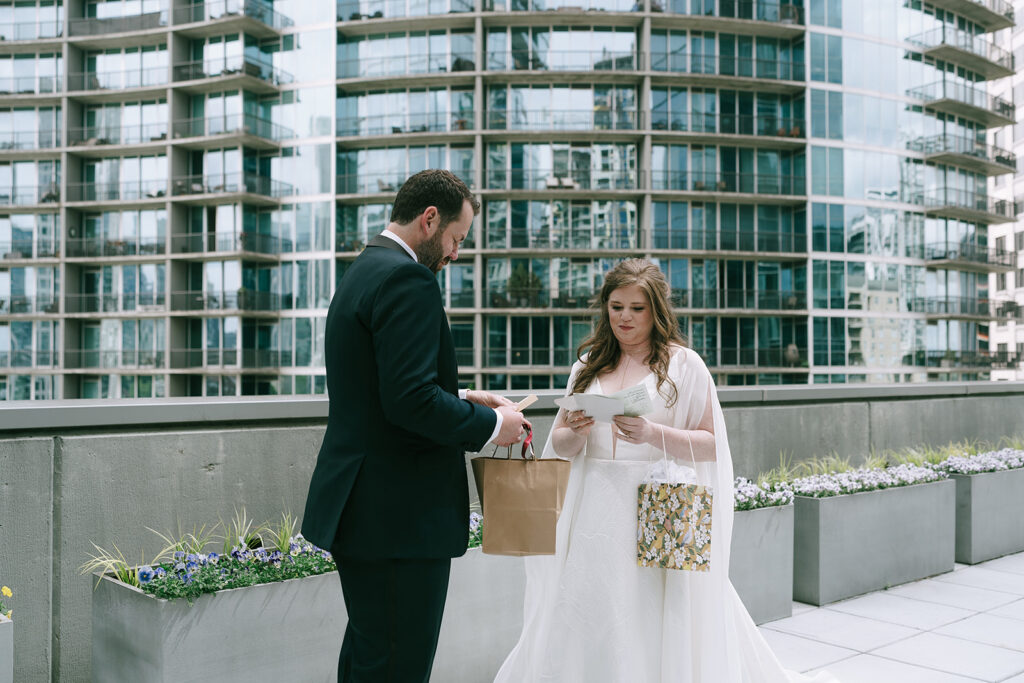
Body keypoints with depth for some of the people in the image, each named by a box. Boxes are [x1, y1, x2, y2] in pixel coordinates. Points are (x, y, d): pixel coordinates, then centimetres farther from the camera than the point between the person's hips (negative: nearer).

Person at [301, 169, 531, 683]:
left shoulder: (362, 273, 17)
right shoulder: (408, 280, -15)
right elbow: (410, 400, -24)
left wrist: (464, 398, 13)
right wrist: (492, 425, -10)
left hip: (361, 509, 11)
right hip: (399, 516, -11)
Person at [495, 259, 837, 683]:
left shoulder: (683, 364, 0)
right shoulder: (588, 364, 12)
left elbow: (710, 445, -4)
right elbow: (560, 445, 12)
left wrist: (654, 434, -19)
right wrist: (576, 432, -10)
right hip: (594, 516, 4)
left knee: (658, 632, 1)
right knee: (583, 630, 5)